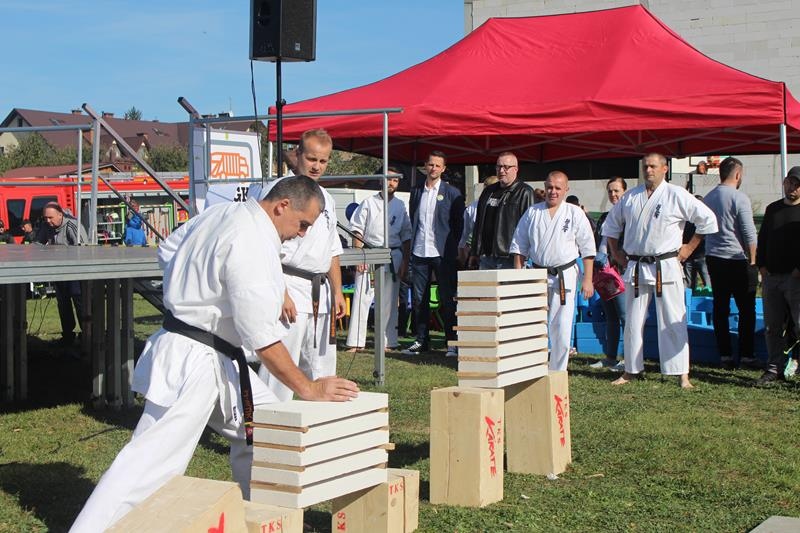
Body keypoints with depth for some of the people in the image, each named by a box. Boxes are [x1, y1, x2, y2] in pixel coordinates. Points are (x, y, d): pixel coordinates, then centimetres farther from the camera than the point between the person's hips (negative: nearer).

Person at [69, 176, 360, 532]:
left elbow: (167, 252, 20)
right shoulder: (252, 245, -22)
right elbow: (263, 337, -23)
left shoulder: (220, 214, 7)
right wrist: (307, 389, -17)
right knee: (152, 461, -11)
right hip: (193, 364, -11)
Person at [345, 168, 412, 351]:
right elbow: (357, 231, 1)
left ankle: (388, 342, 11)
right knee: (362, 297, -6)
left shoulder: (400, 206, 11)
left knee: (389, 301, 5)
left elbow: (406, 235, 12)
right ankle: (356, 342, -3)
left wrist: (405, 262, 6)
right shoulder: (369, 203, 3)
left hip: (393, 256, 3)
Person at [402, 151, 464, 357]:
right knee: (419, 299, 7)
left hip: (442, 254, -4)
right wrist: (411, 248, 10)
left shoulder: (452, 193, 1)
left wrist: (452, 249, -4)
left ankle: (452, 343, 4)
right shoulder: (416, 191, 12)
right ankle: (421, 340, 15)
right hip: (419, 253, 4)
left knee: (447, 299, -1)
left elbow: (458, 224, 2)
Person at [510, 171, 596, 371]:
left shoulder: (575, 213, 0)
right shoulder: (532, 212, 6)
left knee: (561, 328, -2)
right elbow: (520, 246, 10)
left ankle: (558, 372, 10)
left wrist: (587, 280, -4)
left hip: (565, 276, -2)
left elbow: (588, 249, 0)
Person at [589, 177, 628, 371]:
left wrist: (611, 260, -17)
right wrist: (595, 262, 7)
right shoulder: (604, 217, 19)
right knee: (610, 317, 12)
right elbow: (596, 242, 22)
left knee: (624, 315, -8)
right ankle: (609, 357, 17)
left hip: (620, 270, -8)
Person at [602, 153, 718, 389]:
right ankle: (631, 370, 19)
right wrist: (616, 252, 15)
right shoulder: (631, 197, 9)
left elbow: (708, 219, -1)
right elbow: (611, 224, 23)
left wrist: (690, 247, 1)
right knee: (633, 322, 8)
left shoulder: (677, 195, -3)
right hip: (635, 268, 4)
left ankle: (682, 374, -1)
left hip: (666, 267, -4)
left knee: (673, 321, -5)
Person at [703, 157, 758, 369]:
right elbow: (749, 233, -13)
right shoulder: (739, 198, -12)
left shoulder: (708, 198, 8)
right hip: (737, 259, -6)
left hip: (713, 258, 6)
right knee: (746, 309, 4)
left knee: (720, 308, 8)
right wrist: (752, 260, -5)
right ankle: (746, 354, 4)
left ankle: (725, 354, 9)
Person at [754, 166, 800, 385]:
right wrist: (762, 266, 8)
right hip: (771, 277, 5)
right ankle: (775, 368, 17)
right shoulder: (772, 209, 16)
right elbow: (762, 239, 19)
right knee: (772, 327, 9)